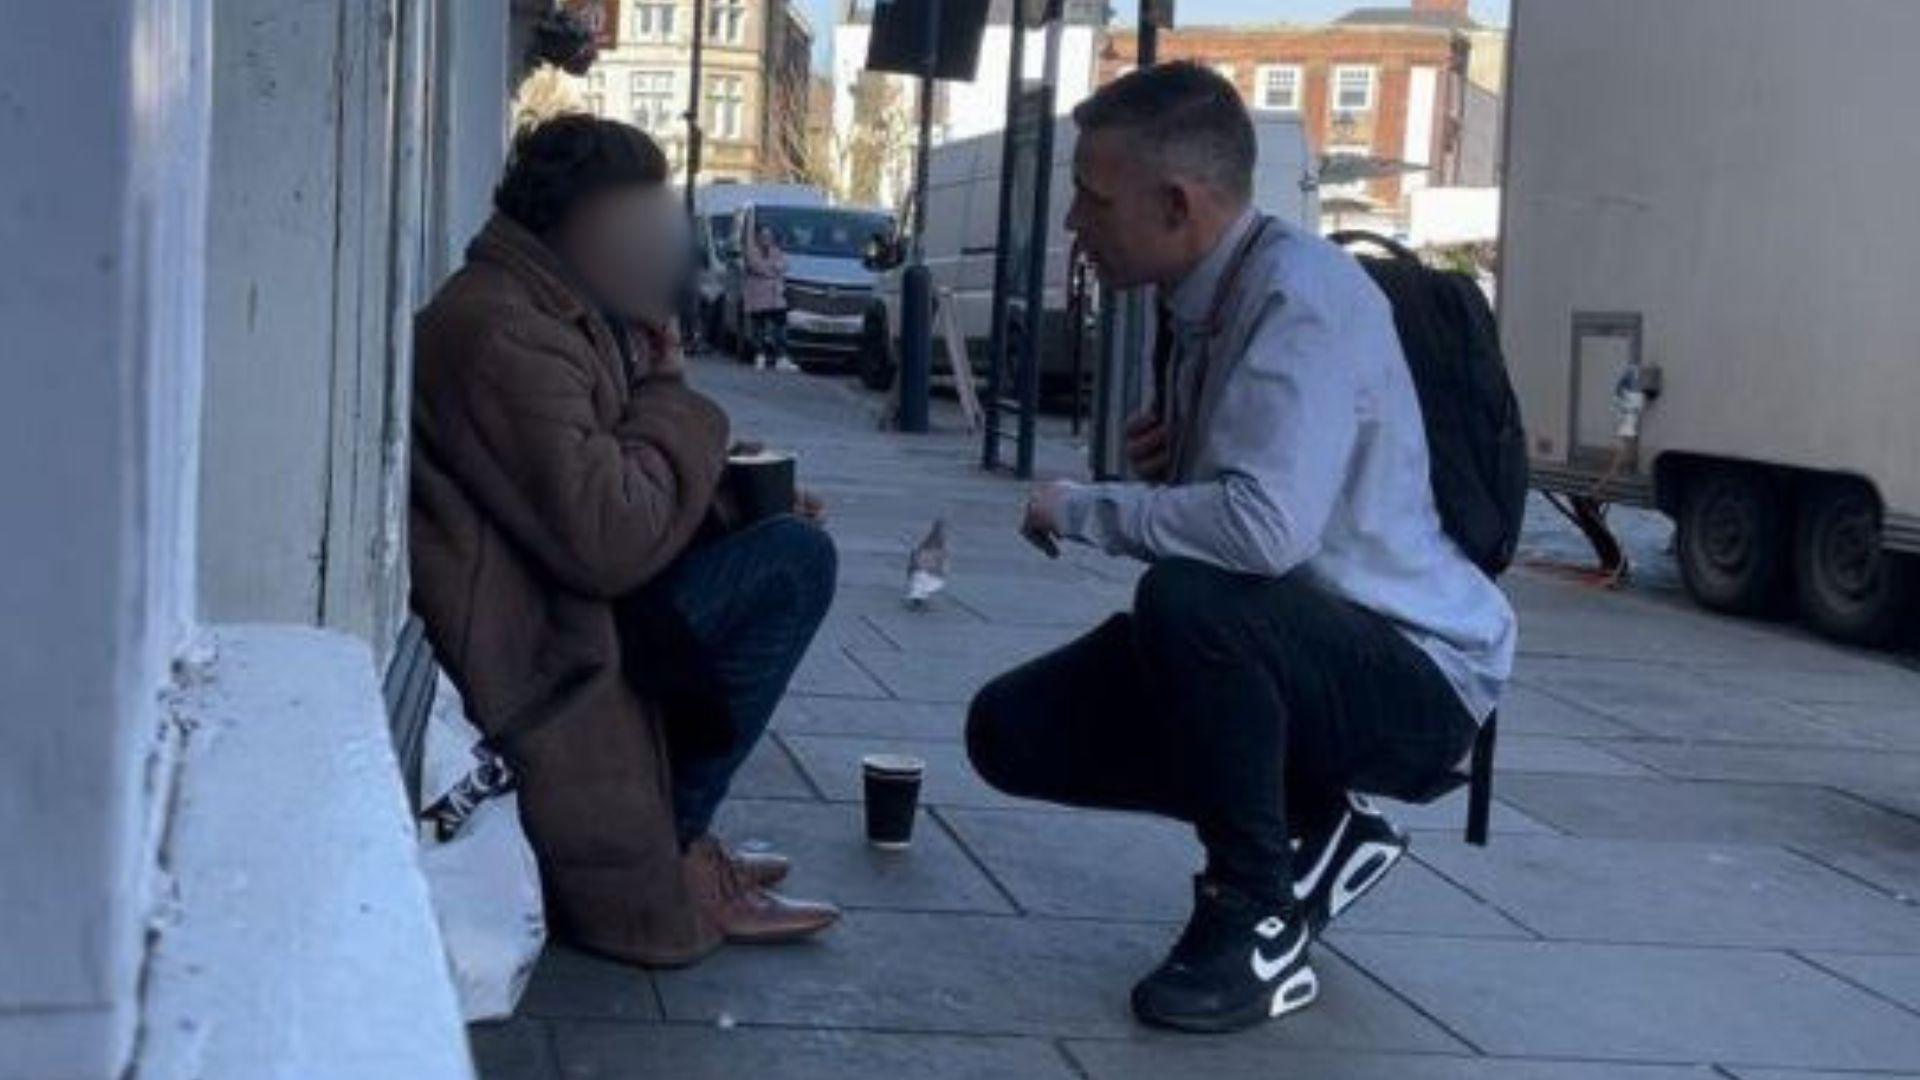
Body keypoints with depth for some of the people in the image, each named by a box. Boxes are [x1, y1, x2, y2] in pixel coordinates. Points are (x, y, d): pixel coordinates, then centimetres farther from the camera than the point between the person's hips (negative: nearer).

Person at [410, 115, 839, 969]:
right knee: (793, 562, -14)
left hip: (544, 617, 11)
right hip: (527, 663, -11)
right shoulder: (503, 336, -19)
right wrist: (671, 393, -10)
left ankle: (673, 837, 15)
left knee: (774, 539, 19)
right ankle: (668, 858, -5)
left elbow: (594, 497, 18)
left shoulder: (539, 315, 16)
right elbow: (608, 539, -26)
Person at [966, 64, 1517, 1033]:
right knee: (1012, 733, 1)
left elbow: (1265, 526, -37)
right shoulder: (1199, 297, 4)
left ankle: (1258, 923, -16)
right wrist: (1161, 462, -4)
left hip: (1412, 674, -9)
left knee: (1186, 602, -36)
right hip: (1279, 645, 9)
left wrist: (1080, 510, -20)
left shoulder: (1304, 296, -24)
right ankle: (1315, 829, 10)